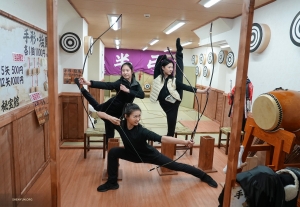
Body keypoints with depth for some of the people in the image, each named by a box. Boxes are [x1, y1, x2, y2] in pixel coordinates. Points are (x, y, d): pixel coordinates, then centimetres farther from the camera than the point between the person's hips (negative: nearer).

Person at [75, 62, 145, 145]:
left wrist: (128, 90, -34)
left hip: (121, 112, 4)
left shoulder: (136, 84, -10)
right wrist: (89, 83, -51)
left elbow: (142, 95, -24)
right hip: (111, 108, -4)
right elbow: (106, 85, -37)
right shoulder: (120, 82, -23)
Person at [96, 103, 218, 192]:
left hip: (150, 155, -3)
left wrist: (184, 142, -52)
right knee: (113, 152, -16)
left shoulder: (142, 131, -34)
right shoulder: (120, 124, -25)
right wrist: (110, 117, -42)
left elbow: (162, 139, -42)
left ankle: (204, 176, 22)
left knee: (175, 166, 2)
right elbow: (99, 113, -22)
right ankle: (112, 182, 4)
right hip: (133, 154, 4)